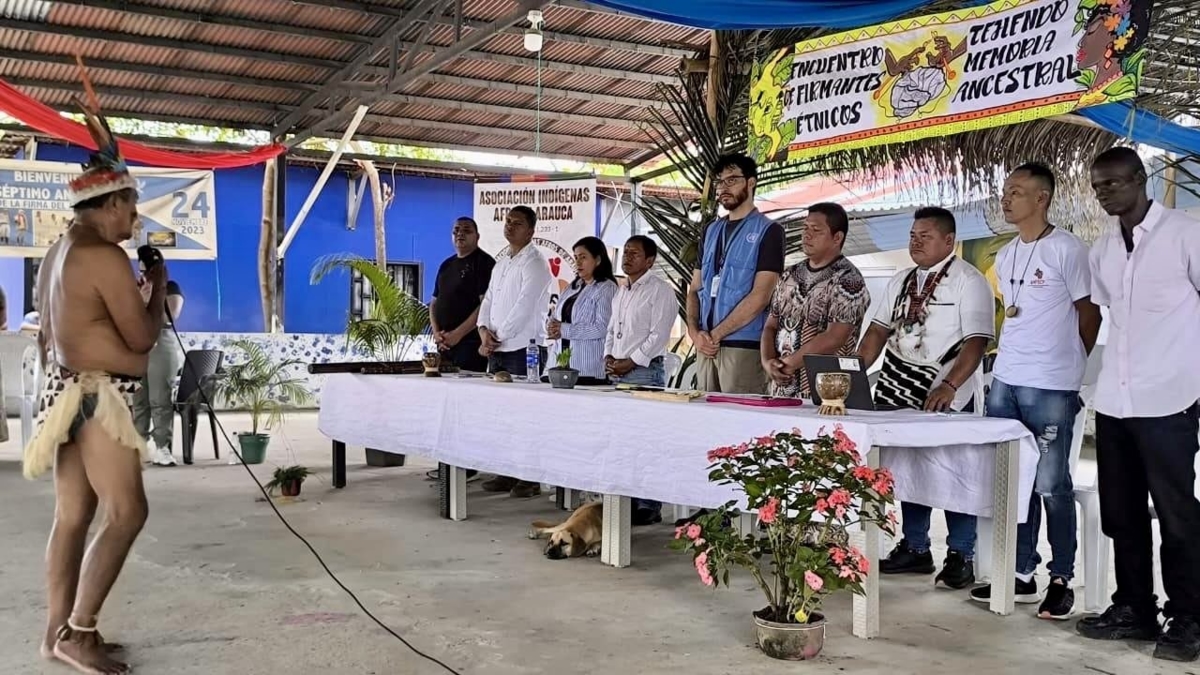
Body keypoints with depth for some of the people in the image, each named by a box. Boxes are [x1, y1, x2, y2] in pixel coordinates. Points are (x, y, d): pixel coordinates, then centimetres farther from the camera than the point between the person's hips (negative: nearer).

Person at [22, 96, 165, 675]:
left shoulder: (61, 249, 15)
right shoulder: (104, 257, -16)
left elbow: (46, 336, 22)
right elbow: (142, 336, -14)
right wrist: (159, 286, 1)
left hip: (69, 391, 10)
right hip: (97, 395, -10)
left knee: (73, 514, 11)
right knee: (127, 512, -7)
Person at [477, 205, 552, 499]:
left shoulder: (535, 263, -7)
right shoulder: (501, 263, 19)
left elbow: (524, 307, -15)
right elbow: (488, 301, 17)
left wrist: (497, 338, -11)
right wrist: (484, 331, -2)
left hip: (523, 349, -8)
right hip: (497, 351, 8)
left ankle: (530, 478, -2)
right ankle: (506, 473, 17)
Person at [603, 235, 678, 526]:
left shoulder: (660, 291, -6)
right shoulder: (621, 292, 20)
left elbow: (658, 335, -13)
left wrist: (630, 362, -14)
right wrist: (608, 356, 6)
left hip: (645, 372, -8)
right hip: (618, 373, 8)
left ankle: (648, 506, -2)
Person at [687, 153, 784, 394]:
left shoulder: (768, 231, -2)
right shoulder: (711, 231, 17)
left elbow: (760, 297, -11)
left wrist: (715, 334, -9)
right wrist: (694, 332, -2)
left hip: (744, 347, -6)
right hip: (707, 347, 6)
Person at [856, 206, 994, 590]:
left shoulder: (969, 281, -6)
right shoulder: (901, 282, 15)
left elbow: (977, 341, -14)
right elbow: (879, 330, 15)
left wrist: (949, 387, -27)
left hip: (947, 397, -6)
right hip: (901, 391, 6)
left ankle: (961, 556, 11)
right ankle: (915, 549, 22)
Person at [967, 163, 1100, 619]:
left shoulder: (1067, 249, -8)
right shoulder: (1005, 255, 13)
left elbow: (1090, 314, -2)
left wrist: (1068, 364, 6)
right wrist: (1013, 359, 13)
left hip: (1051, 389, -7)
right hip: (1004, 383, 7)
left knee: (1052, 486, 0)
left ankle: (1061, 580, 12)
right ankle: (1022, 574, 21)